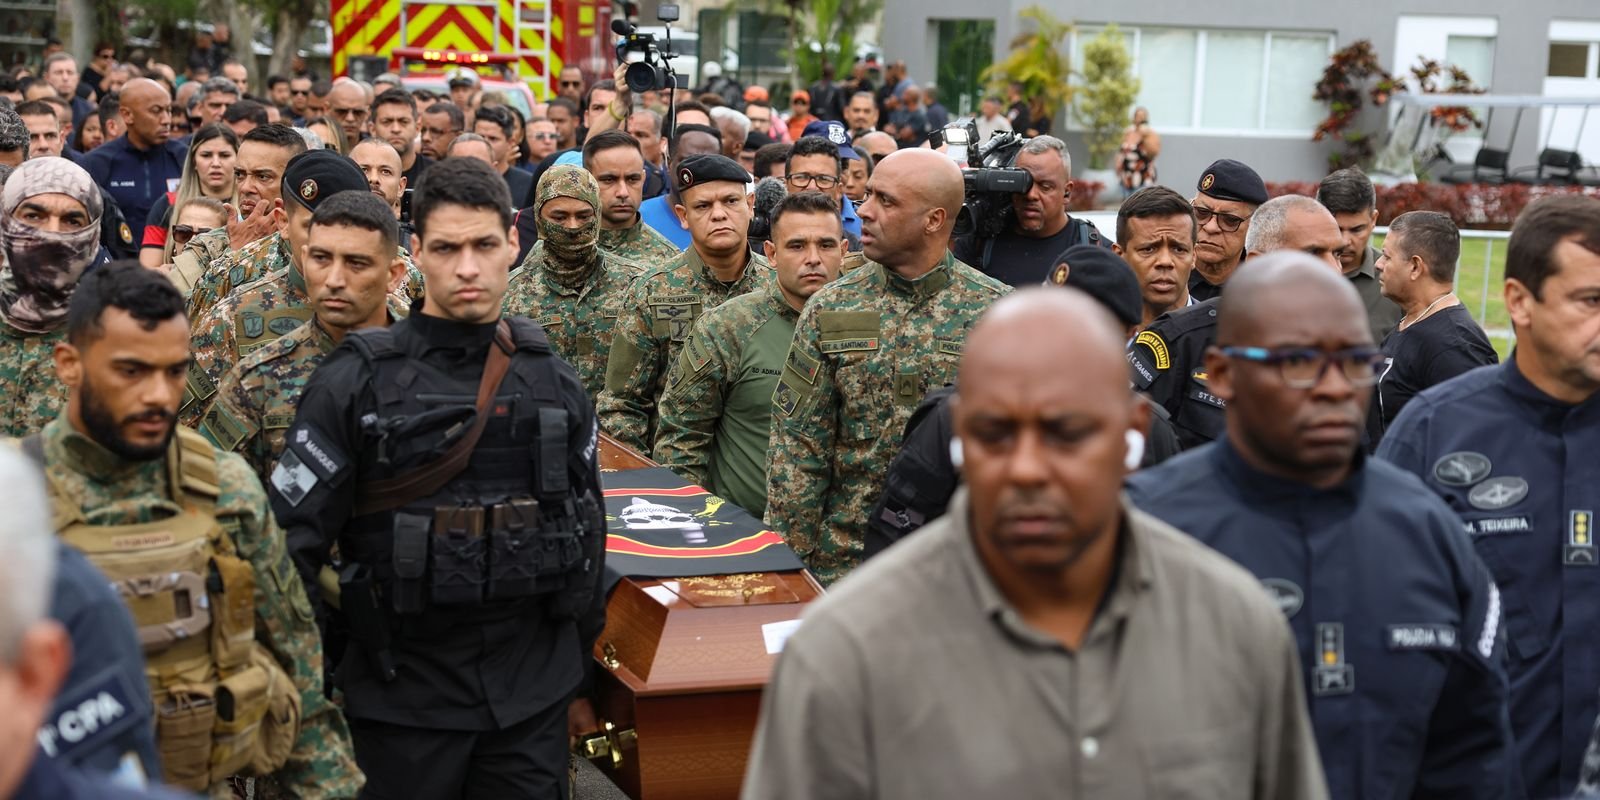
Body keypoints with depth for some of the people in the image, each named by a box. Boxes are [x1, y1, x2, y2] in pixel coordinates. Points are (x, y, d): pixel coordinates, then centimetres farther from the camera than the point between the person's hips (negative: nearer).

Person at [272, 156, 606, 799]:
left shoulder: (555, 384, 5)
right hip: (403, 696, -3)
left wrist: (580, 678, 15)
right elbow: (295, 537, -6)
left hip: (532, 697, 3)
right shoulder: (356, 380, -7)